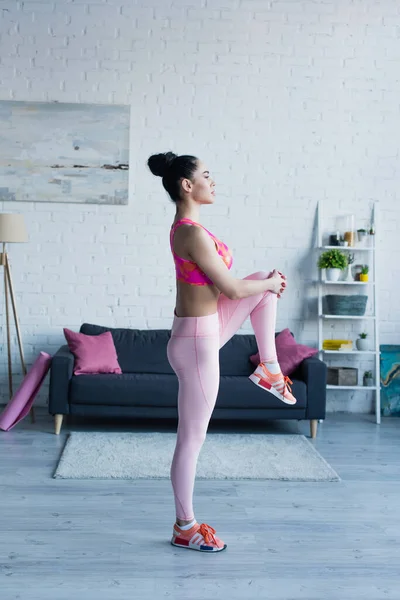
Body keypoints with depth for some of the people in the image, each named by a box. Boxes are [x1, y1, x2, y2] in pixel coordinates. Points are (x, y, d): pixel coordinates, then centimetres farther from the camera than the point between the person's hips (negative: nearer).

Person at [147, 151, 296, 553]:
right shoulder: (193, 233, -23)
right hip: (197, 341, -10)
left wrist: (267, 281, 11)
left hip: (204, 329, 10)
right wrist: (270, 285, -1)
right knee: (192, 436, 2)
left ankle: (268, 369, 20)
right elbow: (231, 289, -20)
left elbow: (218, 281, 18)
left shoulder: (185, 228, 8)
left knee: (266, 278, 16)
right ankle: (185, 528, 18)